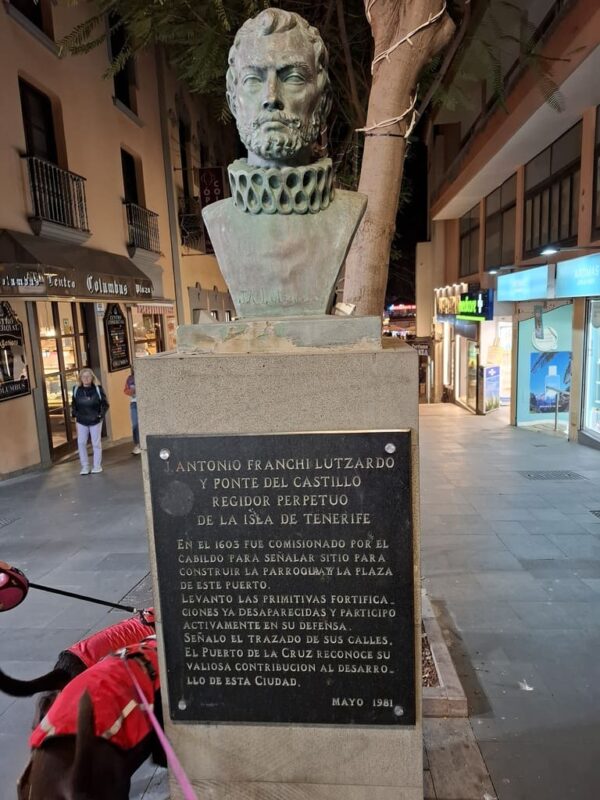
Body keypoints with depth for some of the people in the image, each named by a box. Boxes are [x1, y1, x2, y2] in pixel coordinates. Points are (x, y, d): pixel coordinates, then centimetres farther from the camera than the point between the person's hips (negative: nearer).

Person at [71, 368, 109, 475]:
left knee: (96, 443, 5)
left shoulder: (98, 388, -6)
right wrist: (74, 414, -4)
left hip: (95, 421, -2)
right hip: (81, 422, 2)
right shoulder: (76, 389, -1)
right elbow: (73, 403, 10)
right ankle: (85, 467, 10)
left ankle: (97, 466, 16)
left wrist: (101, 414, -13)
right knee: (81, 443, -1)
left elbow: (105, 404, -1)